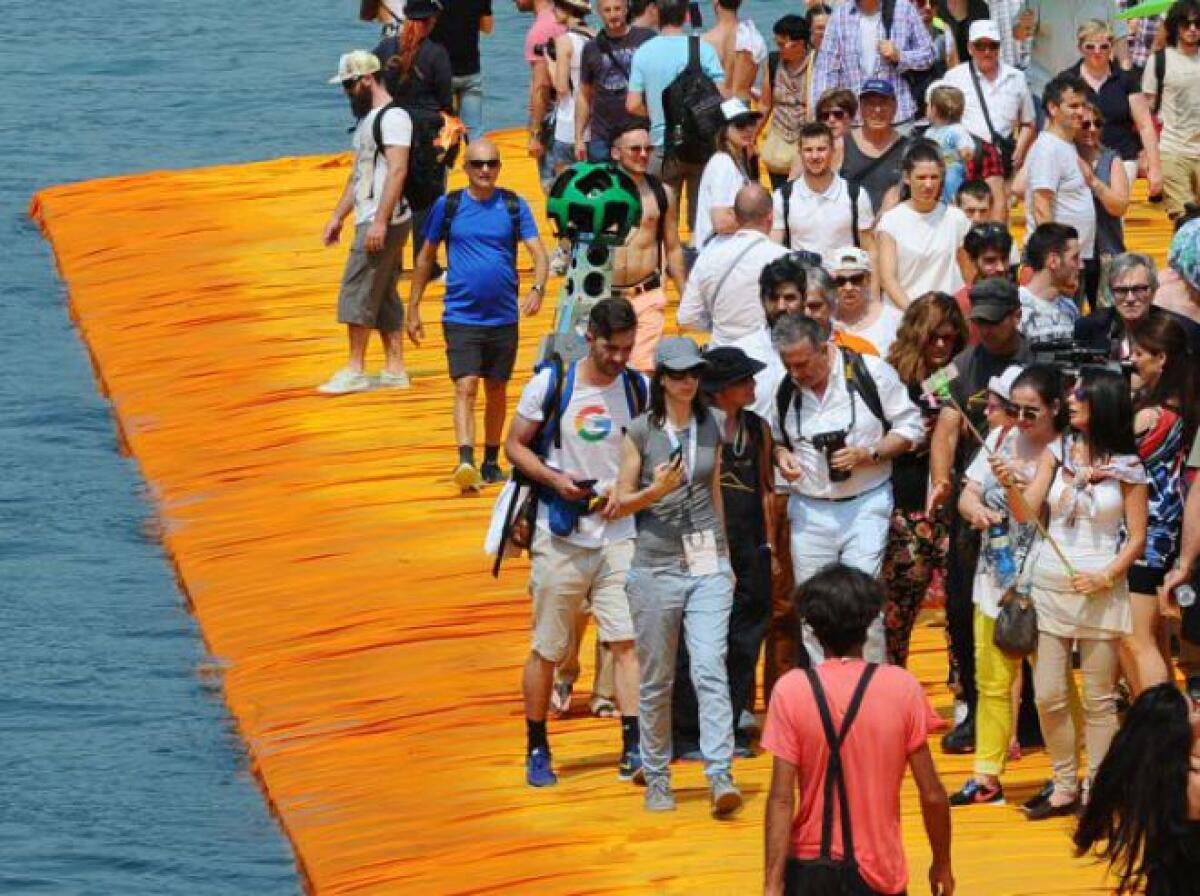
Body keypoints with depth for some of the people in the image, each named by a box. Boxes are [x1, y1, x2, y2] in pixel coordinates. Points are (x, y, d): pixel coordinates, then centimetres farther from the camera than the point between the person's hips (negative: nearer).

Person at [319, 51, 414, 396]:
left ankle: (355, 370, -8)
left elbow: (397, 171, -21)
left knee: (356, 291, -10)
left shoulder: (393, 117, -13)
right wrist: (338, 216, 21)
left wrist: (380, 221, -25)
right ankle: (395, 369, 13)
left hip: (386, 221, -10)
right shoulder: (366, 119, 19)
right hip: (369, 220, 10)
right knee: (383, 295, 11)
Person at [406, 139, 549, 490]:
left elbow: (538, 252, -5)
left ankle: (491, 463, 26)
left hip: (503, 317, 2)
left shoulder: (514, 207, 2)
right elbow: (426, 257, 10)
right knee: (465, 387, -15)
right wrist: (413, 309, 8)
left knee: (496, 391, 13)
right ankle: (465, 462, -27)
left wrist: (538, 288, -25)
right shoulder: (448, 206, 1)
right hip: (460, 317, -2)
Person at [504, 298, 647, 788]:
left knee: (626, 640, -12)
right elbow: (515, 445, 3)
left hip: (619, 533, 1)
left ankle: (633, 748, -15)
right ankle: (536, 749, 19)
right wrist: (555, 479, -13)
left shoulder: (639, 389, 3)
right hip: (560, 535, -1)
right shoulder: (550, 384, -4)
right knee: (546, 650, 6)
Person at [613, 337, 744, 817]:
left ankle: (721, 778, -19)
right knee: (656, 681, 5)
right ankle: (656, 780, 17)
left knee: (711, 669, -12)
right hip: (657, 565, -2)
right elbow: (622, 502, 1)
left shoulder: (709, 428, 9)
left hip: (708, 565, 2)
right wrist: (656, 491, -18)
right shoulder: (640, 432, -1)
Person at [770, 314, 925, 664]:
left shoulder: (870, 372, -9)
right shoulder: (786, 389, 2)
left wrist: (868, 455, -16)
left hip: (865, 504, -4)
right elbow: (776, 438, 20)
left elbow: (910, 428, -2)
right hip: (809, 509, 4)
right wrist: (781, 455, -4)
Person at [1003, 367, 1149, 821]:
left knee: (1098, 699, 2)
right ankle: (1065, 788, 14)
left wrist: (1106, 577, -15)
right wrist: (1009, 486, -21)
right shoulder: (1057, 452, 5)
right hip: (1048, 587, 3)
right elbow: (1026, 513, -1)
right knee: (1048, 697, 2)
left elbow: (1136, 539, -1)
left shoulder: (1126, 466, -3)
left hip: (1099, 592, -3)